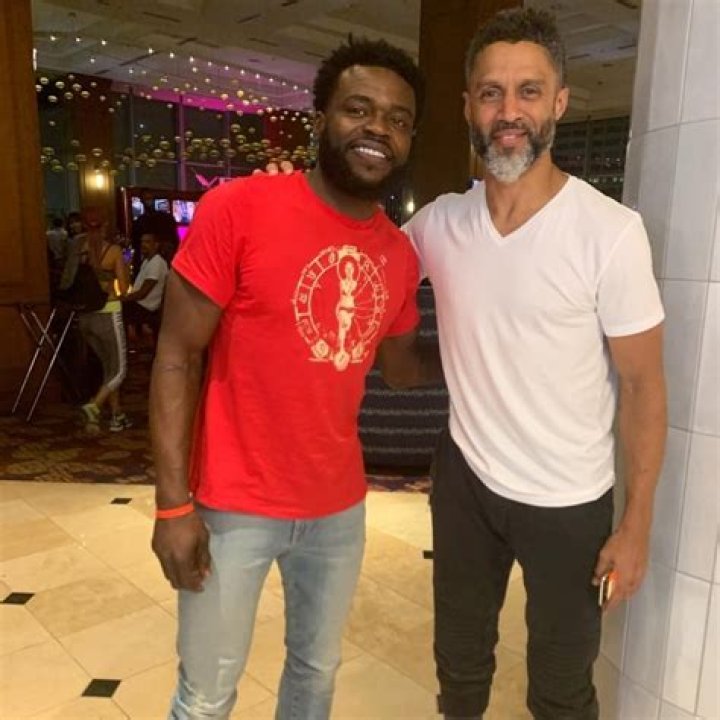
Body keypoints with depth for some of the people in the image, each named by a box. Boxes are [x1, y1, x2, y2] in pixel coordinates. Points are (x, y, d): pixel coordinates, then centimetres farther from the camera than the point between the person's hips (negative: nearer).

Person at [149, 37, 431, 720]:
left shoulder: (401, 254, 0)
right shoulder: (238, 208, -15)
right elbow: (177, 356, -13)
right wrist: (173, 503, -15)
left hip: (339, 505, 5)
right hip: (233, 507, -4)